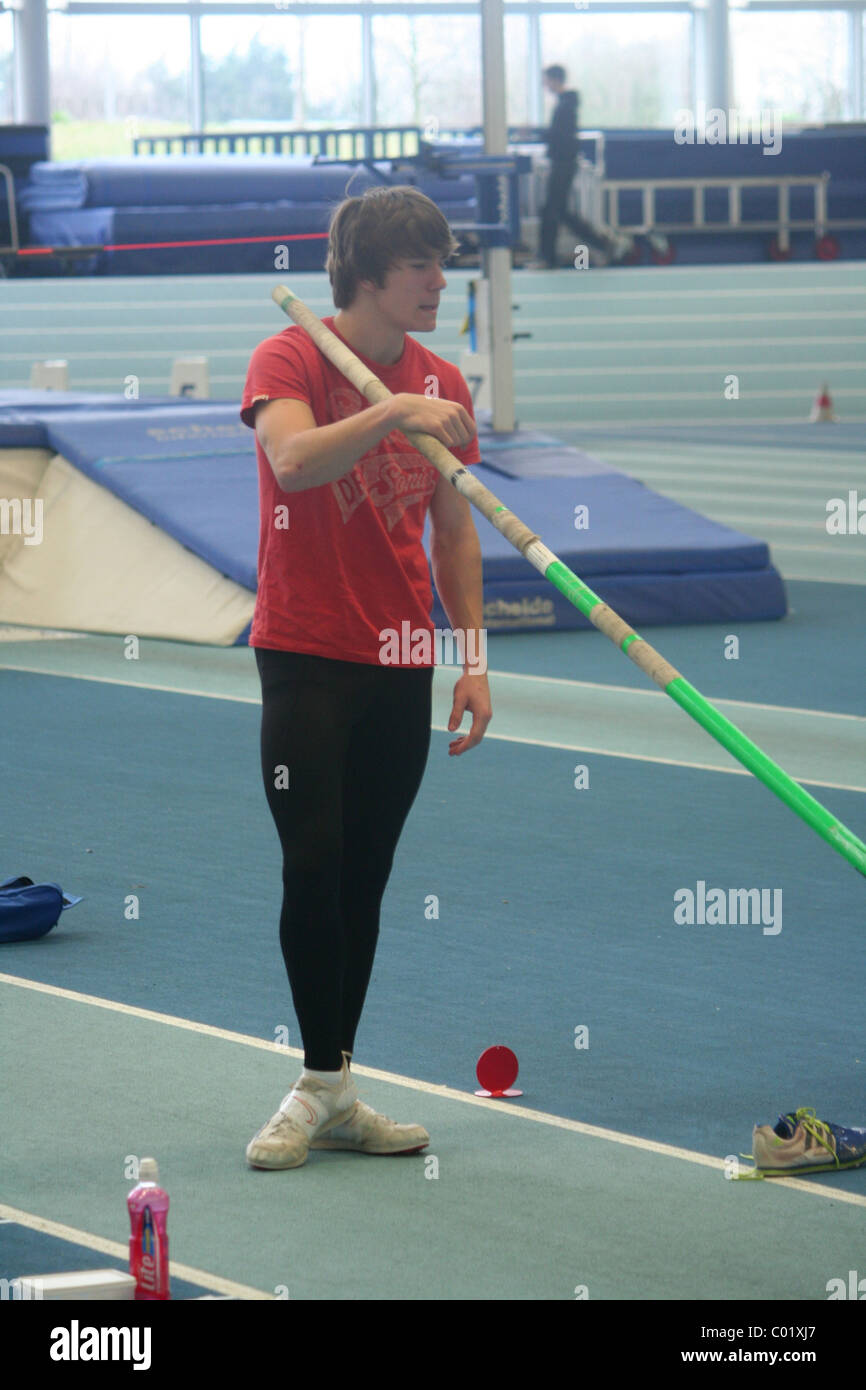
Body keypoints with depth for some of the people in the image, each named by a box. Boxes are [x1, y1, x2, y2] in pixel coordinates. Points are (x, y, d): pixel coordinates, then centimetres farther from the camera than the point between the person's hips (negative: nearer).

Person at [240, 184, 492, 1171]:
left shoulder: (442, 385, 9)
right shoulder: (290, 359, -6)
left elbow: (454, 533, 14)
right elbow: (292, 459, -26)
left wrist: (473, 659, 9)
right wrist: (391, 414, -38)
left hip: (401, 667, 5)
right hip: (305, 657, -5)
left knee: (365, 878, 6)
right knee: (315, 864, -10)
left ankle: (334, 1093, 11)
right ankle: (319, 1084, -1)